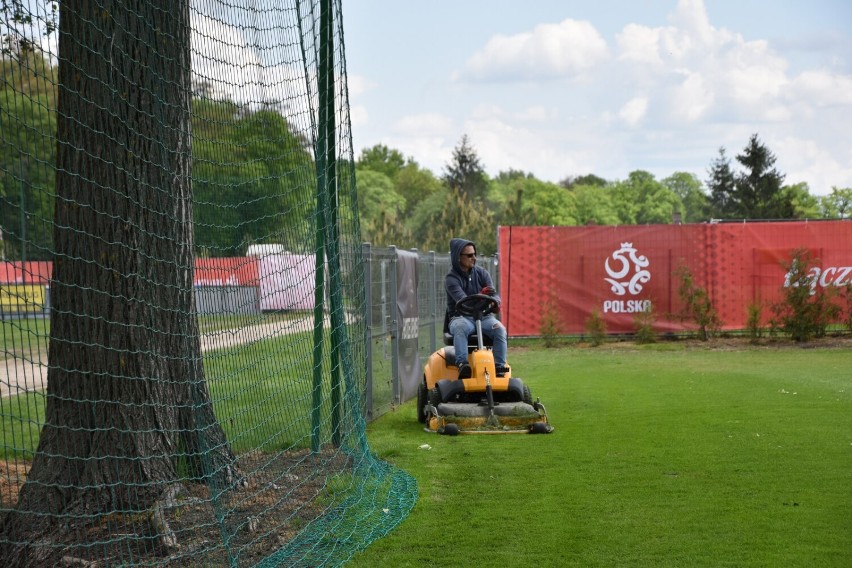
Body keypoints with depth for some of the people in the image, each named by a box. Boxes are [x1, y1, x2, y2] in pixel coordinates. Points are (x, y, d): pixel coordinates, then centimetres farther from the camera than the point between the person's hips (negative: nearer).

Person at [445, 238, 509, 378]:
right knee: (460, 328, -38)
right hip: (461, 317, -3)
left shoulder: (481, 273, 10)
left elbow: (495, 296, 1)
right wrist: (480, 296, -39)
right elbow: (462, 300, -21)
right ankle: (462, 364, -50)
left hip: (484, 316, 3)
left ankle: (499, 366, -33)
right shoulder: (451, 279, -4)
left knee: (499, 328, -28)